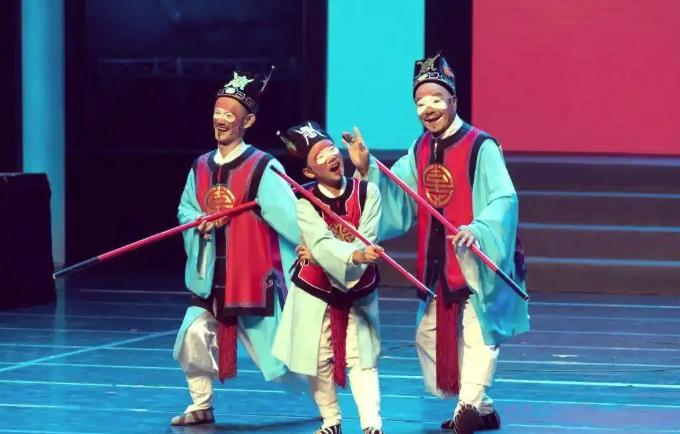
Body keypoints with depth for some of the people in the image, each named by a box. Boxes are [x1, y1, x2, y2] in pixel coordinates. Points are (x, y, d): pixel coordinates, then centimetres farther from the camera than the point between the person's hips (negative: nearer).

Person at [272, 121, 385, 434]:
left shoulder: (367, 192, -10)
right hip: (314, 293, 0)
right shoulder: (305, 203, -14)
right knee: (318, 362, 7)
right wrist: (356, 256, -49)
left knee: (362, 360, -5)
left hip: (358, 293, 0)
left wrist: (321, 255, -25)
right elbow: (323, 245, -30)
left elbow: (366, 243, -19)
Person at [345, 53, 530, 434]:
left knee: (478, 333, -12)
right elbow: (395, 199, 6)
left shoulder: (481, 146, -14)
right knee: (430, 336, 15)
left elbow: (504, 199, -23)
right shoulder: (420, 151, 8)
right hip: (437, 265, 8)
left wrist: (478, 229, -39)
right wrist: (366, 168, -8)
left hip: (477, 261, -8)